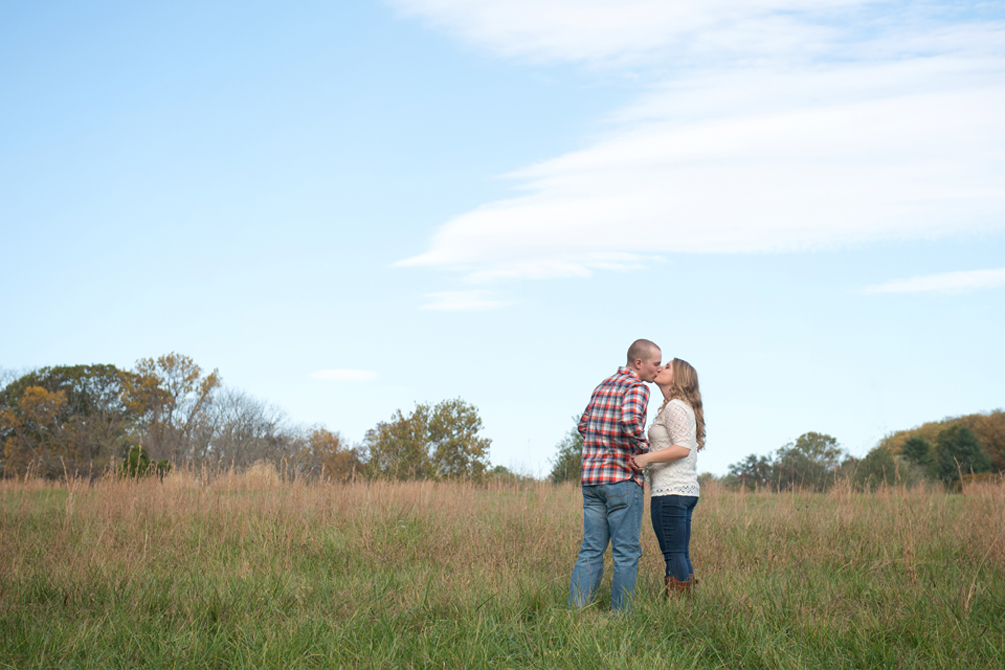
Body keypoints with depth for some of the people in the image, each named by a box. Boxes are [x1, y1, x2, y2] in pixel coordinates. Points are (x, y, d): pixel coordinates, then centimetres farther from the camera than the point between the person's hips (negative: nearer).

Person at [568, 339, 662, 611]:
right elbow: (630, 421, -27)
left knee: (591, 550, 6)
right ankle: (621, 614, 1)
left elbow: (583, 425, 23)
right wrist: (644, 446, -11)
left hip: (591, 479, 7)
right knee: (626, 552, 0)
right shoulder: (637, 387, -8)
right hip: (622, 479, -7)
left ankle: (576, 609, 0)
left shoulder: (603, 385, 17)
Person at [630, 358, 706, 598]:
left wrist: (647, 457, -24)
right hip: (687, 490, 10)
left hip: (670, 492, -10)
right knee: (681, 555, 8)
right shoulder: (686, 408, 21)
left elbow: (682, 448, -19)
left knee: (674, 555, -10)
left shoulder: (675, 407, -9)